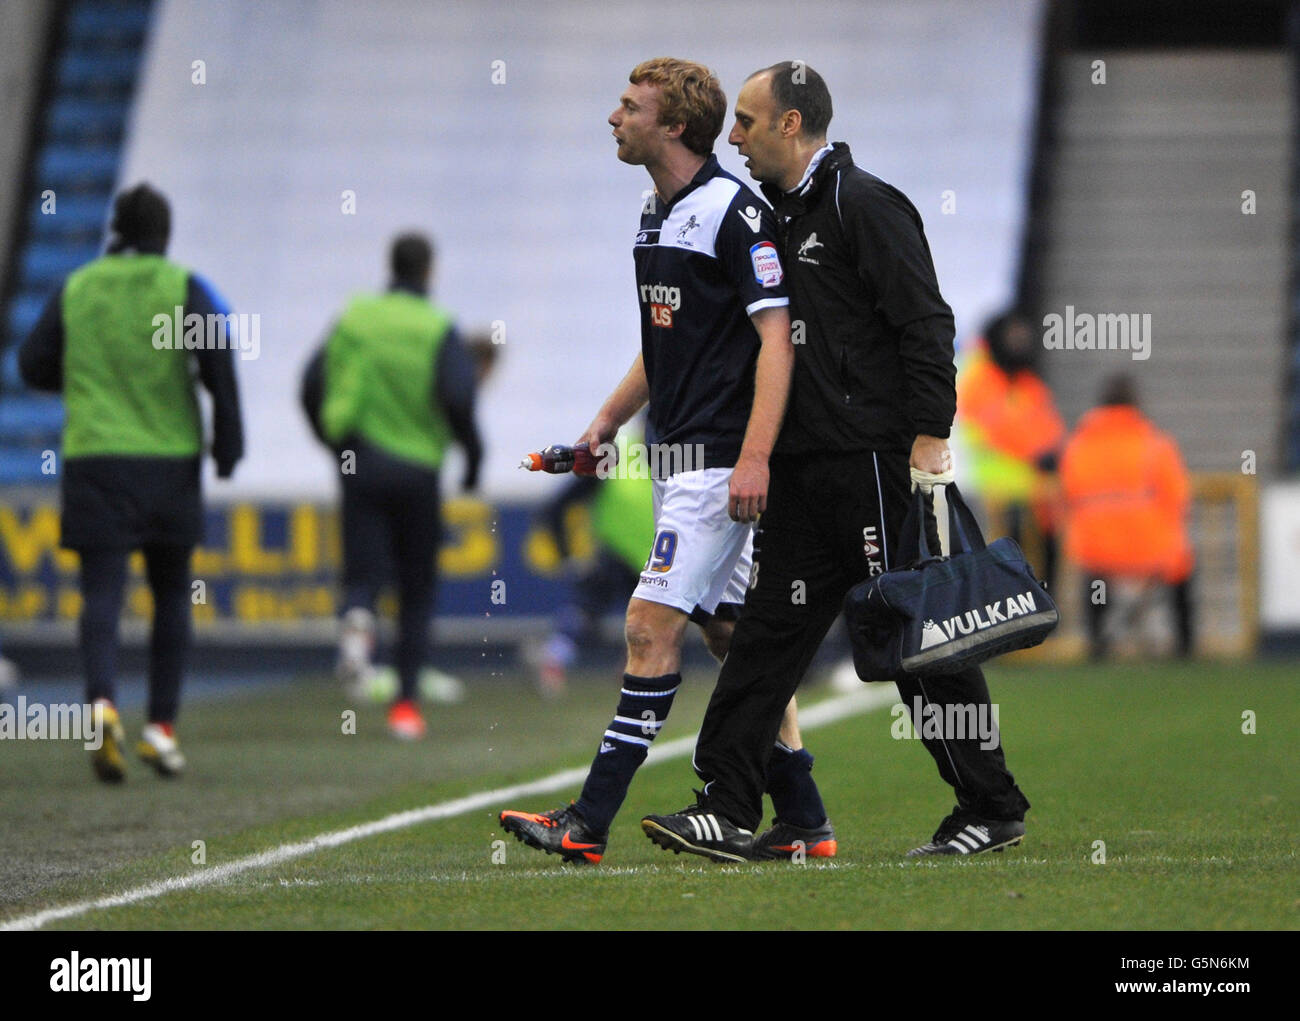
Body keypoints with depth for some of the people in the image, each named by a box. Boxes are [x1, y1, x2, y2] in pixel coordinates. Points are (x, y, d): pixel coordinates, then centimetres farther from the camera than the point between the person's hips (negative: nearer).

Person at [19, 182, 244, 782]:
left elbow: (34, 365, 7)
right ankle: (162, 726, 11)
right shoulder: (182, 288, -1)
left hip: (93, 457, 1)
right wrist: (228, 439, -7)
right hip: (170, 459, -1)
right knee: (171, 594, 13)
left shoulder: (77, 289, 6)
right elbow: (217, 356, -13)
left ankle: (102, 701, -30)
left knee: (101, 592, -5)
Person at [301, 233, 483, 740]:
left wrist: (334, 442, 19)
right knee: (417, 590, 11)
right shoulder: (438, 329, -5)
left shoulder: (352, 318, 5)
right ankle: (406, 702, 8)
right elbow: (456, 397, -17)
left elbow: (312, 387, 4)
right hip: (418, 467, -2)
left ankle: (357, 621, -35)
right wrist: (473, 455, -2)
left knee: (363, 575, 2)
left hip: (359, 468, 2)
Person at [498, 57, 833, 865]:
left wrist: (755, 457, -25)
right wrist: (607, 422, 18)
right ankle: (804, 821, 13)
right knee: (731, 632, 9)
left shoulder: (734, 211, -13)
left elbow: (777, 337, -18)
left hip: (720, 457, -10)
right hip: (679, 456, 10)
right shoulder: (657, 215, 15)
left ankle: (591, 822, -11)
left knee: (653, 622, -11)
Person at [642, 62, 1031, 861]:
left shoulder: (866, 206, -10)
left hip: (873, 458, -9)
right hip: (807, 465, 9)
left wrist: (929, 438, -21)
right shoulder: (780, 214, 17)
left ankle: (993, 809, 6)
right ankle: (729, 811, 2)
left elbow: (926, 325, -16)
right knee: (772, 625, 3)